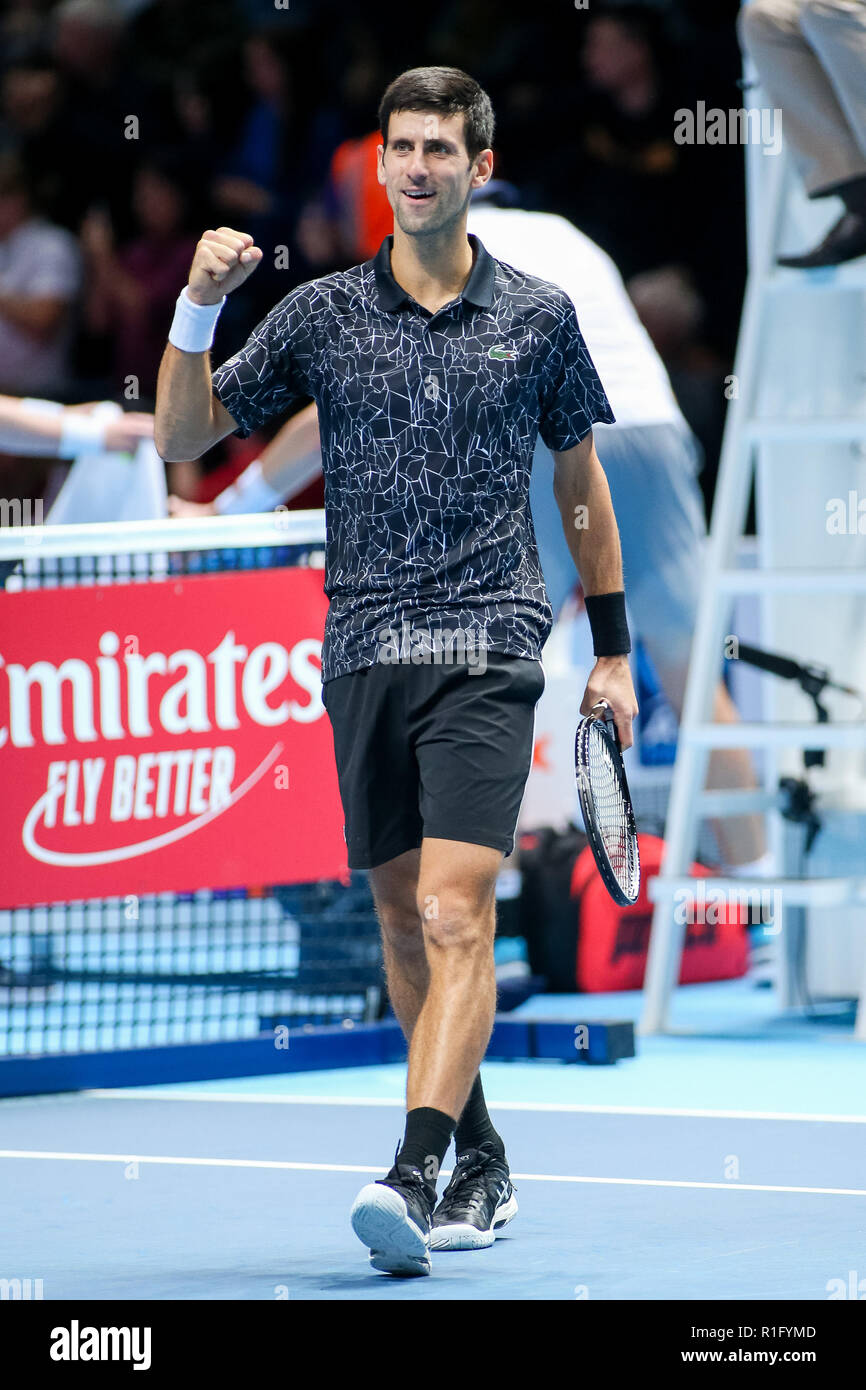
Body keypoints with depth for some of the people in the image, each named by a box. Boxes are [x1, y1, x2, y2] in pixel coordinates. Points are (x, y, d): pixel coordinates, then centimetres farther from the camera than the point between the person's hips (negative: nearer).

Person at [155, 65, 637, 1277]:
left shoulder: (539, 316, 4)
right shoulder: (320, 314, 6)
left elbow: (580, 479, 15)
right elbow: (182, 437, 7)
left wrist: (613, 651, 15)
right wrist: (200, 304, -9)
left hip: (488, 646, -3)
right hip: (365, 652, 3)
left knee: (454, 913, -16)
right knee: (404, 919, 9)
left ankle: (416, 1177, -25)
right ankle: (482, 1164, 25)